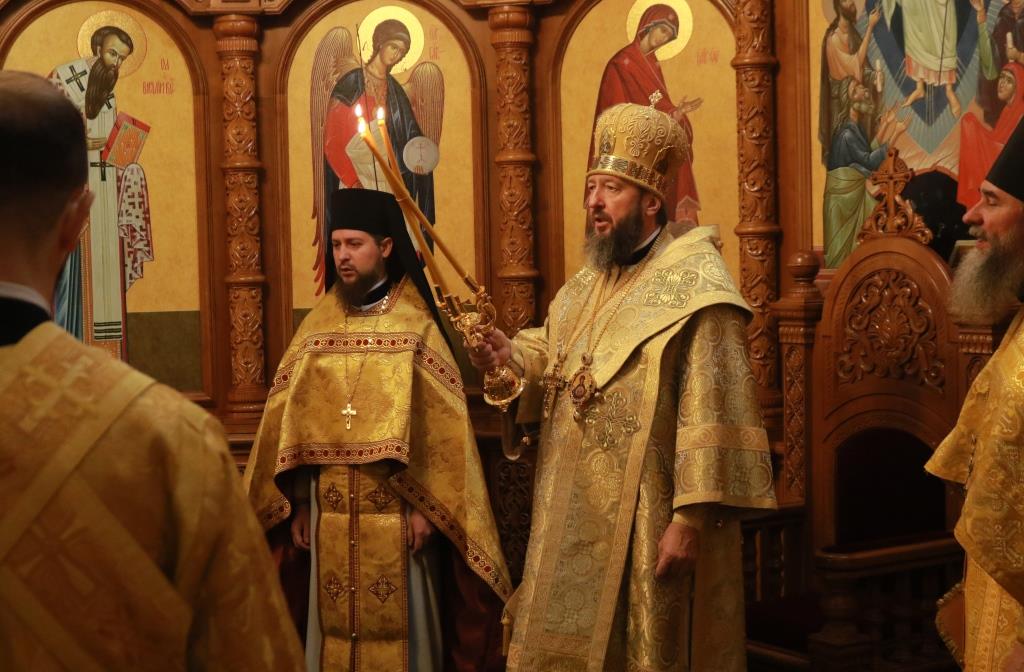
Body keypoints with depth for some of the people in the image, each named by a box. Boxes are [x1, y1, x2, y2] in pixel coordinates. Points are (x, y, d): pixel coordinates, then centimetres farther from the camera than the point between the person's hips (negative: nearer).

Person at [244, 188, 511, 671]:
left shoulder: (415, 327, -4)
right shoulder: (317, 326, 6)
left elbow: (438, 426, -7)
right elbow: (294, 423, 8)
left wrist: (424, 506, -11)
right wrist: (298, 505, 5)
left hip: (395, 509, -3)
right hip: (329, 509, 3)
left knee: (396, 625, 4)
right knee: (334, 622, 9)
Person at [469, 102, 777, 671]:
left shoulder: (694, 286, -15)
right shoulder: (591, 281, 13)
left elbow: (710, 415, -20)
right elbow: (561, 353, 27)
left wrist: (691, 517, -24)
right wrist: (512, 353, 5)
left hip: (647, 522, -8)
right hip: (577, 519, 8)